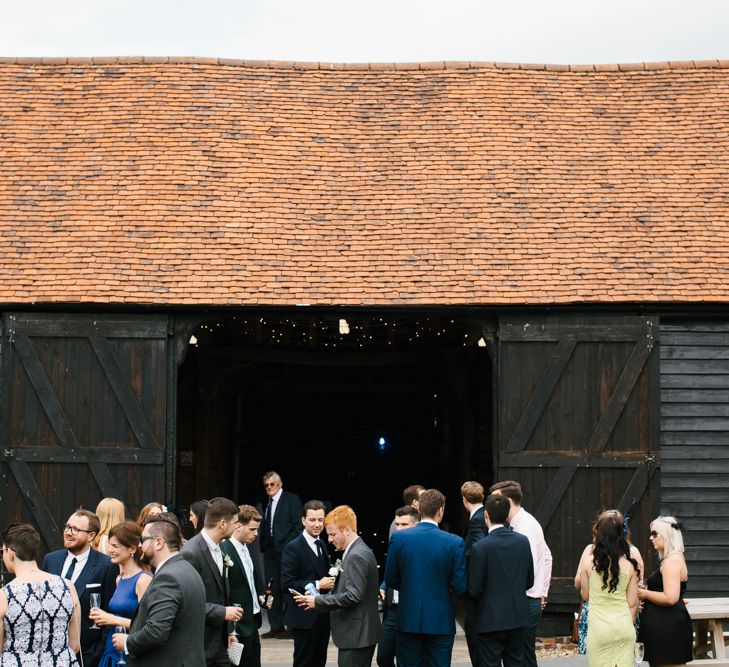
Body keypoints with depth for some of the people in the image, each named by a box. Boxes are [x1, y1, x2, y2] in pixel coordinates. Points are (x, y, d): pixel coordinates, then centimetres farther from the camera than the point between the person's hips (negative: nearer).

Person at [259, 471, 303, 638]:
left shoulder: (291, 499, -3)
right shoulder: (268, 503, 18)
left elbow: (298, 525, -8)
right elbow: (264, 528, 18)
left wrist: (289, 546, -15)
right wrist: (263, 545, 5)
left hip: (286, 550, -7)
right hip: (270, 551, 7)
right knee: (273, 588, 7)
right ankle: (276, 626, 12)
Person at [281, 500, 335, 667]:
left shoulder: (322, 545, 13)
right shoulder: (293, 548, -12)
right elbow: (287, 583, -18)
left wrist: (331, 581, 1)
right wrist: (317, 585, -21)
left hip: (322, 614, 8)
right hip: (304, 616, -8)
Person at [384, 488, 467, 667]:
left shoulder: (398, 538, -5)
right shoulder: (455, 542, -10)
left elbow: (390, 580, 1)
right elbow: (460, 587, -8)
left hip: (408, 620, 1)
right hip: (441, 622, -1)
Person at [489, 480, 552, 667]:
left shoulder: (525, 527, -16)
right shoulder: (529, 522, 13)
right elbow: (546, 557, 22)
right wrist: (542, 593, 24)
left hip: (526, 603, -10)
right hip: (535, 601, 10)